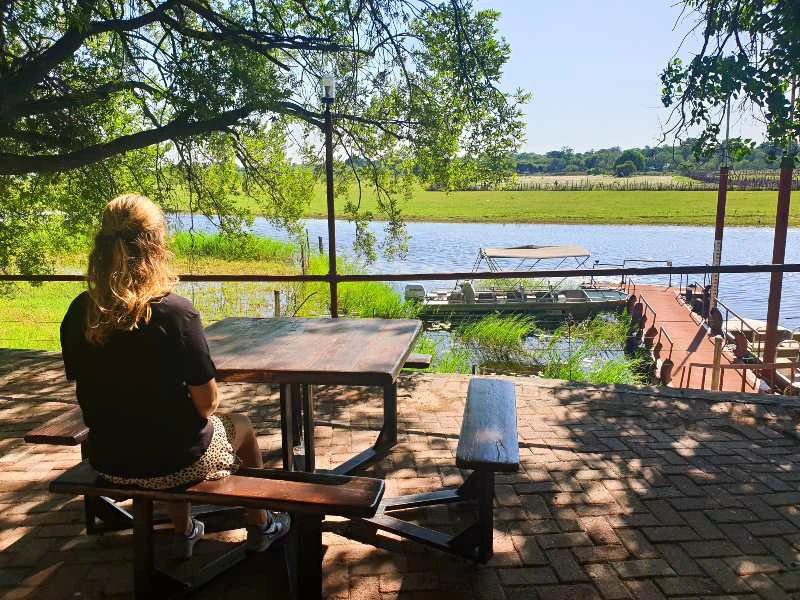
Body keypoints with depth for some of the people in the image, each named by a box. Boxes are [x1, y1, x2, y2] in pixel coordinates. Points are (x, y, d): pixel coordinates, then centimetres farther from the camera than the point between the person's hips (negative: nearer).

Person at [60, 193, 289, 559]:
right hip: (172, 462, -4)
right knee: (242, 426, 25)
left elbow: (90, 388, 5)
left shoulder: (79, 313, -9)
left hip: (107, 461, 5)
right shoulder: (175, 312, -24)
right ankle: (259, 527, 44)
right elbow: (207, 404, -19)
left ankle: (183, 533, 48)